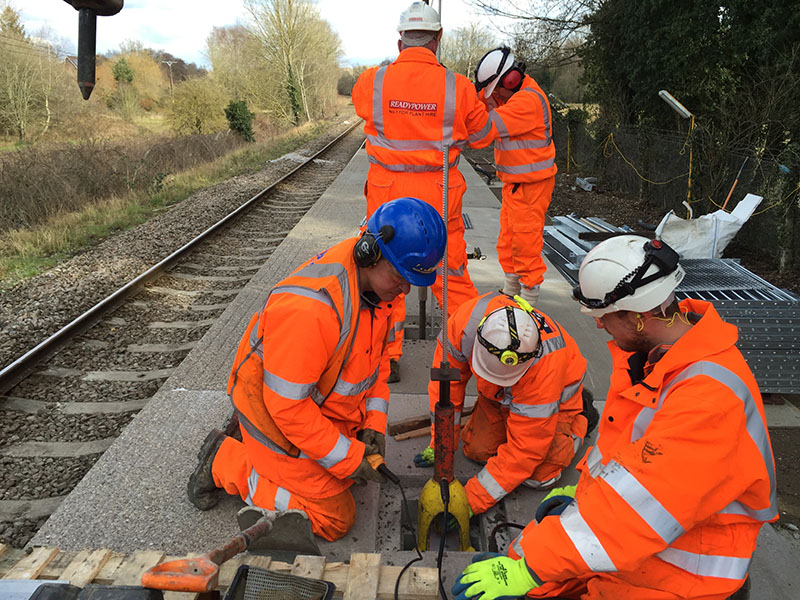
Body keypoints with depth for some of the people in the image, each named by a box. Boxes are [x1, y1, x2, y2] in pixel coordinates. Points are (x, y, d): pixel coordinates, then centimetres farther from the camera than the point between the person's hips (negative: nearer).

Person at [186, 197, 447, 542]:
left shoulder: (376, 279, -10)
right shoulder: (309, 309, -39)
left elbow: (376, 353, 5)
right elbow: (287, 405, -30)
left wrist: (374, 421, -2)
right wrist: (346, 458, -22)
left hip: (323, 406, 8)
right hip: (278, 415, -8)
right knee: (333, 519, 0)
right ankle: (225, 462, 9)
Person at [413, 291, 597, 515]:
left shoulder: (547, 366, -44)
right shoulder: (467, 318, -36)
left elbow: (525, 448, -36)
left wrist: (473, 500, -36)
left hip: (555, 394, -3)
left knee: (538, 475, -14)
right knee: (476, 450, -8)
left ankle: (581, 415, 12)